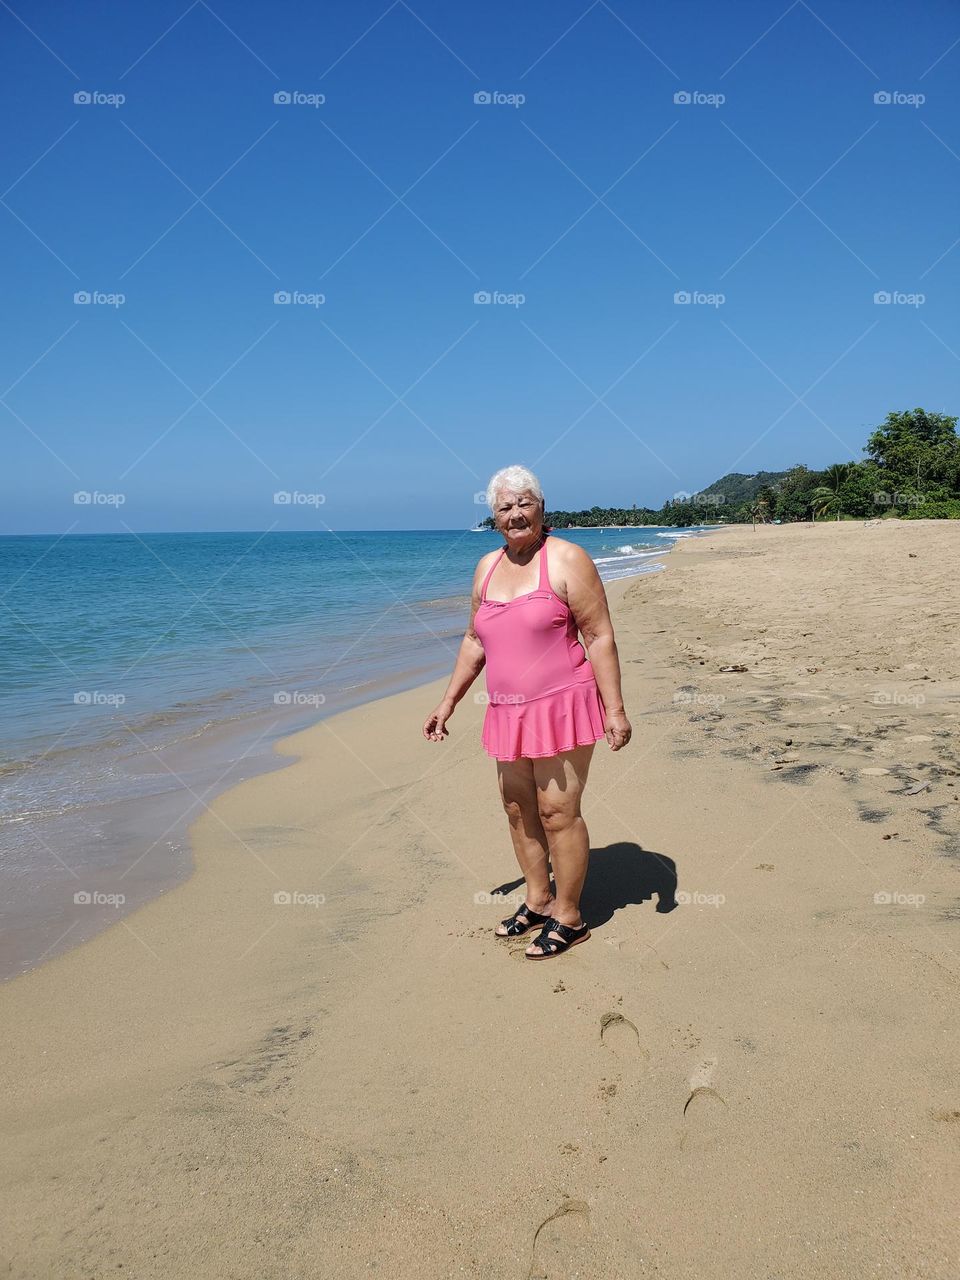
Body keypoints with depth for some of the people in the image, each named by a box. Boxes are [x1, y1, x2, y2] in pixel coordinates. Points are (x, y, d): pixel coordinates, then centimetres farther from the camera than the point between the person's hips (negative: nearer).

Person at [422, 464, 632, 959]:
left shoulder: (566, 559, -9)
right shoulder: (487, 567, 10)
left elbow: (600, 636, -11)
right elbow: (474, 640, 17)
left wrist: (614, 709, -15)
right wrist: (447, 702, 15)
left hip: (561, 707, -6)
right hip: (508, 711, 7)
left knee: (558, 812, -1)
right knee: (518, 809, 13)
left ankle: (568, 918, 15)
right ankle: (537, 900, 32)